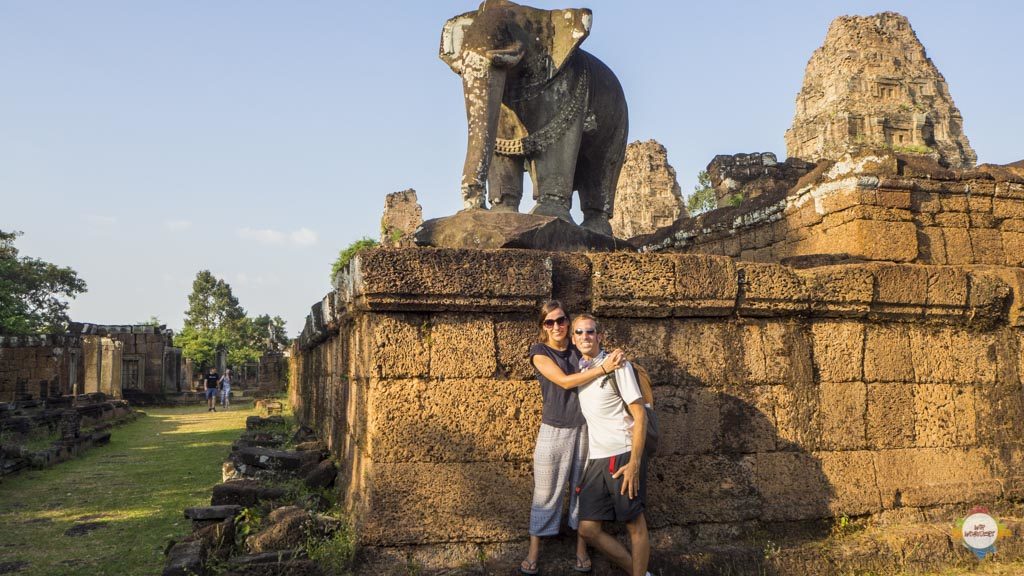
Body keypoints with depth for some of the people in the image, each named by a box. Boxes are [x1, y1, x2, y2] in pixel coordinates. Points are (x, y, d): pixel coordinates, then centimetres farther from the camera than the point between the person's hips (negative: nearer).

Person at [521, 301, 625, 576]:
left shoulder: (578, 350, 4)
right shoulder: (540, 352, -6)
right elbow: (565, 381, -17)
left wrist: (615, 357, -11)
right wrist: (604, 368, -22)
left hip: (583, 427, 3)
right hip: (554, 430, -3)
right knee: (546, 491, 3)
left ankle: (581, 547, 23)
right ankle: (534, 550, 17)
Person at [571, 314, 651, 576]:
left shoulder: (617, 365, -7)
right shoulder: (577, 370, 11)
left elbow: (640, 415, -10)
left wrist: (635, 463, -17)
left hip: (623, 455, -6)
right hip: (595, 459, 6)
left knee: (635, 524, 1)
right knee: (588, 529, 4)